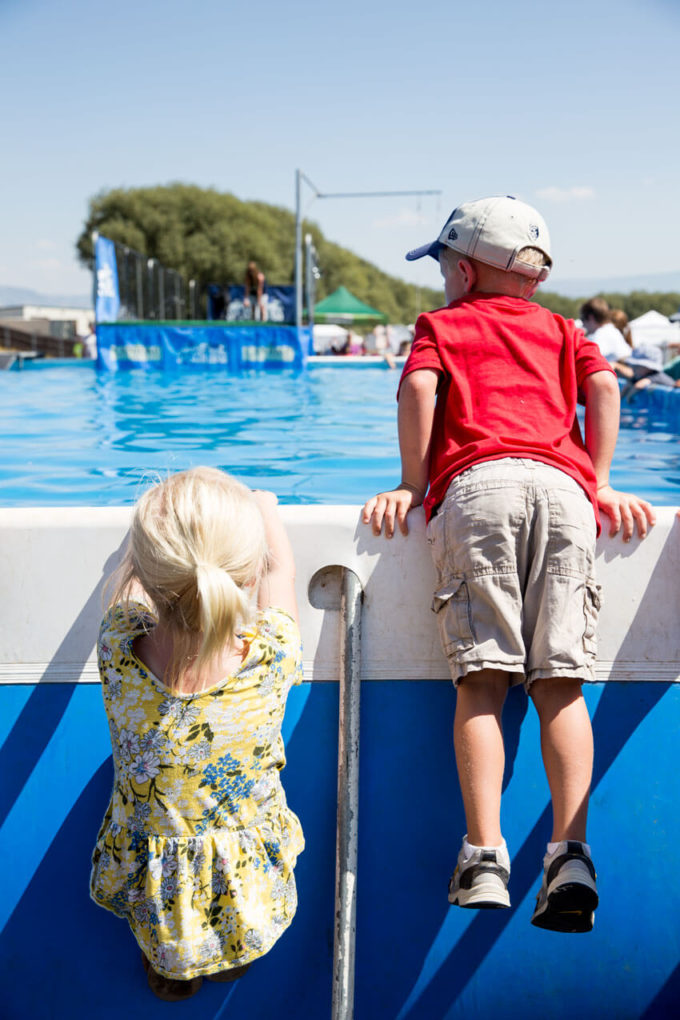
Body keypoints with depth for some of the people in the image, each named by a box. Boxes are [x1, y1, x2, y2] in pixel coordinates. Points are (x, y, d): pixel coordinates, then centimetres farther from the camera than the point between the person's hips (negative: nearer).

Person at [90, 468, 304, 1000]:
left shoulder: (118, 647, -27)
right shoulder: (273, 654, -28)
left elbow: (134, 578, -3)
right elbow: (281, 568, -6)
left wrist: (159, 534, 17)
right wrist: (266, 506, 14)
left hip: (150, 901, 1)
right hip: (250, 897, 0)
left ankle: (164, 964, 40)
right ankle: (233, 957, 40)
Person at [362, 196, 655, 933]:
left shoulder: (440, 325, 25)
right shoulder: (559, 328, 32)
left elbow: (419, 386, 5)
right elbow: (603, 386, 14)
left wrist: (412, 486, 8)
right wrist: (598, 484, 14)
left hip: (477, 486, -2)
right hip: (561, 486, 2)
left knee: (481, 679, -8)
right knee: (560, 682, -3)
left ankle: (485, 857, -16)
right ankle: (570, 853, -14)